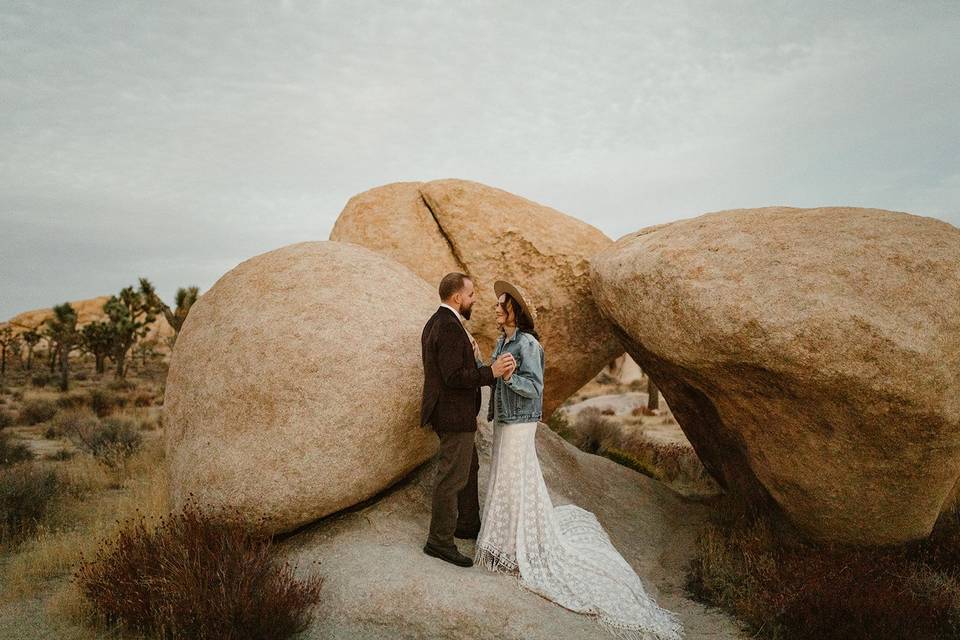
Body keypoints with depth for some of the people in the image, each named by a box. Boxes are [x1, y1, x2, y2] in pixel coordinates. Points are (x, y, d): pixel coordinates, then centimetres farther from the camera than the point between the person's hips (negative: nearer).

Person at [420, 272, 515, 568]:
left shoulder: (437, 322, 11)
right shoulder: (450, 327, -22)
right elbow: (454, 377, -26)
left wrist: (471, 355, 8)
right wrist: (491, 372, -24)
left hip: (448, 411, 11)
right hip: (454, 415, -11)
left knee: (469, 467, 23)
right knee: (452, 477, -1)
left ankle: (468, 523, 38)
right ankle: (439, 541, 11)